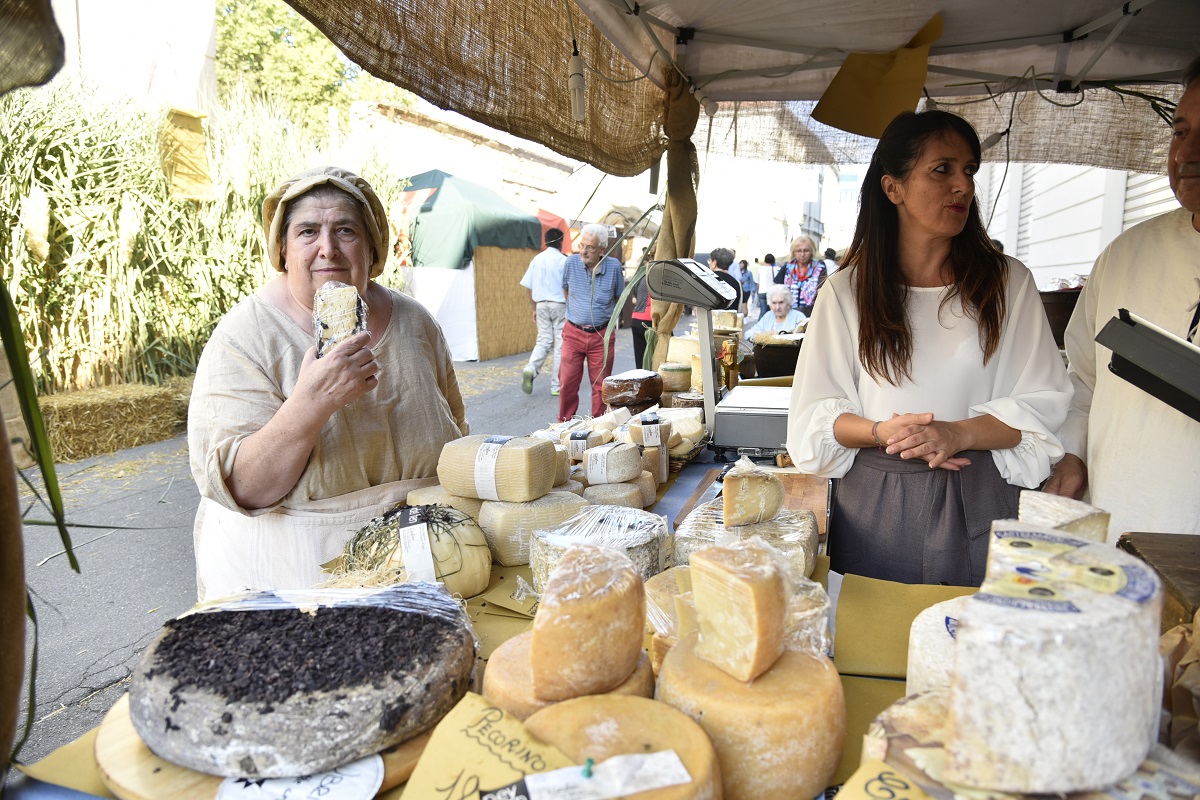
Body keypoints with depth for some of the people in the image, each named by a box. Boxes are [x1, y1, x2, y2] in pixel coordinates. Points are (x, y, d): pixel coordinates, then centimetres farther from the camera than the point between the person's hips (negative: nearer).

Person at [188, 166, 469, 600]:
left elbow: (456, 442, 14)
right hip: (291, 572, -2)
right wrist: (311, 402, -28)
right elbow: (237, 489, -16)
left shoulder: (415, 321, 2)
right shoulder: (245, 336, -9)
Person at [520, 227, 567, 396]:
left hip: (541, 305, 4)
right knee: (560, 345, 3)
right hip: (559, 305, -4)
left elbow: (530, 288, 8)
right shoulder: (562, 260, -8)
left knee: (543, 341, 11)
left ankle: (530, 369, -16)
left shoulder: (537, 259, 6)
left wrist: (535, 309, 16)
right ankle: (556, 386, 6)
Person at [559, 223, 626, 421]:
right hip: (573, 333, 1)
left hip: (602, 335, 0)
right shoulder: (571, 262, -5)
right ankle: (564, 425, 16)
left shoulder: (614, 266, -7)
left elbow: (620, 297, 11)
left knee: (601, 385, 6)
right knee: (567, 383, 2)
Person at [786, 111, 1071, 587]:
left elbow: (1044, 401, 0)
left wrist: (958, 433, -17)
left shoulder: (1008, 283, 3)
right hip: (874, 504, 0)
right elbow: (815, 413, 0)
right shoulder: (848, 290, 1)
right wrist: (883, 432, -18)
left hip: (976, 502, 1)